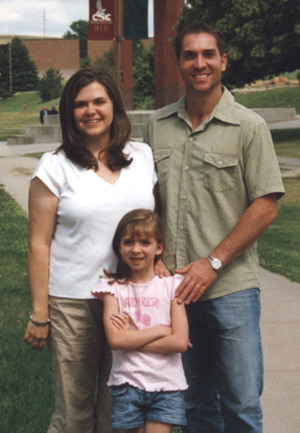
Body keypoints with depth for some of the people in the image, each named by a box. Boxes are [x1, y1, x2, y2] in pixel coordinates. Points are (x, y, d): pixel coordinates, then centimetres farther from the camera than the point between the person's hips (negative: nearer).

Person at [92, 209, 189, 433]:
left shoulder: (171, 285, 1)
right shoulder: (113, 287, 1)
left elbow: (180, 341, -9)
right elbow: (115, 339, -12)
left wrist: (131, 339, -10)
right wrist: (161, 331, -11)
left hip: (167, 383, 0)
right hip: (128, 382, 1)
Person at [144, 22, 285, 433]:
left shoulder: (248, 127, -4)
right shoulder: (157, 125, 9)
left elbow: (266, 206, -7)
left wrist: (213, 263, -12)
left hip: (231, 287, -3)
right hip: (176, 286, 4)